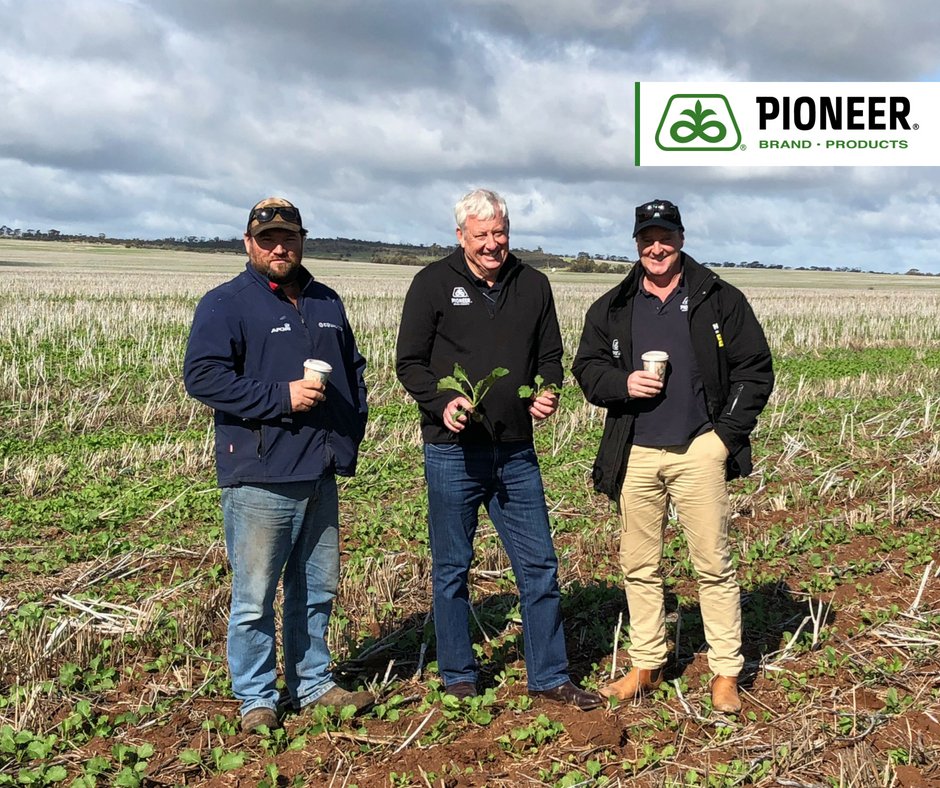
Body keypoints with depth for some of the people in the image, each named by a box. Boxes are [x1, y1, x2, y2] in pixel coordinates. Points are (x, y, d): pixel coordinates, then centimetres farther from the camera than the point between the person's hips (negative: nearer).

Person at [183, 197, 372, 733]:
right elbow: (202, 375, -15)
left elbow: (354, 368, 25)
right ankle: (256, 698, 17)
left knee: (318, 589, 16)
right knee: (255, 599, 1)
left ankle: (314, 683, 31)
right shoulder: (226, 304, -5)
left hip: (321, 474, 6)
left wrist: (352, 429, 11)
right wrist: (282, 397, -19)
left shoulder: (326, 303, 16)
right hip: (260, 479, -6)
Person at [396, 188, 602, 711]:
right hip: (453, 451, -3)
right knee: (452, 568, 8)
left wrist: (549, 391, -7)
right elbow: (410, 363, -1)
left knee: (540, 565, 8)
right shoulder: (434, 284, -2)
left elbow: (549, 356, 15)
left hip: (516, 452, 3)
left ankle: (550, 676, 22)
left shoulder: (533, 285, 8)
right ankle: (459, 678, 24)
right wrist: (443, 402, -19)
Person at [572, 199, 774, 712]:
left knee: (714, 566, 0)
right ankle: (646, 665, 22)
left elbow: (754, 370, 3)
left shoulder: (721, 301, 4)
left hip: (699, 450, -3)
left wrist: (727, 433, -5)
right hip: (635, 454, 3)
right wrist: (623, 383, -10)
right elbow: (587, 368, 12)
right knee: (639, 567, 9)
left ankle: (726, 673, 11)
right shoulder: (611, 308, 11)